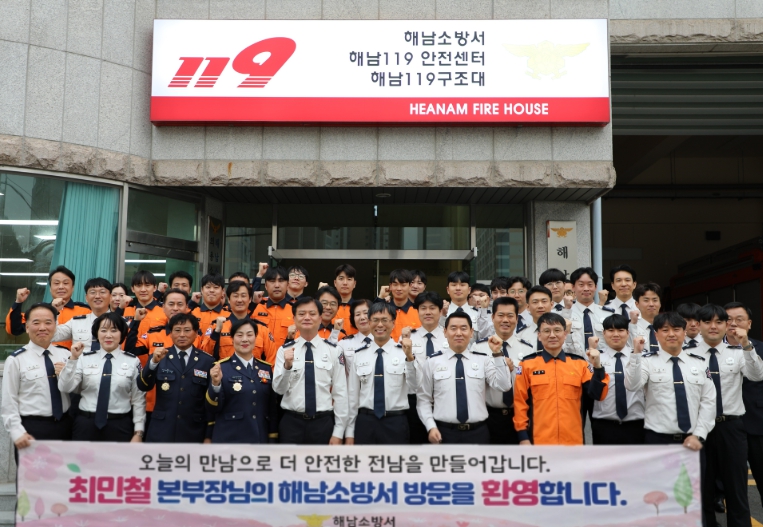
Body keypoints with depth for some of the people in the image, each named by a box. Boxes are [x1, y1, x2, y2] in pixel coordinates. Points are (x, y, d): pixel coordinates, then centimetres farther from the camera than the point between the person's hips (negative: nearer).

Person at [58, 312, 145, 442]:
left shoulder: (133, 361, 0)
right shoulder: (84, 358, 2)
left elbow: (138, 399, 1)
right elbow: (65, 388, -6)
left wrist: (138, 433, -2)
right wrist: (73, 359, -15)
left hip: (120, 426, 0)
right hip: (86, 424, 1)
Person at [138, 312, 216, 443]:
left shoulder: (207, 362, 1)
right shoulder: (159, 357, 3)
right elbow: (143, 387, -10)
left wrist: (208, 435, -1)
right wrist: (153, 362, -26)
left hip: (193, 434, 0)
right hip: (160, 432, 0)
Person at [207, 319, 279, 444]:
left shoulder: (266, 368, 8)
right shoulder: (222, 367, -3)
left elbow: (273, 407, 11)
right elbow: (214, 407, -7)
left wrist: (273, 438, 6)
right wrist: (215, 384, -24)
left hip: (260, 439, 4)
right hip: (229, 439, -4)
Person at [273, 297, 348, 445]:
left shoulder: (333, 351, -1)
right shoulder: (284, 350, 1)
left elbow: (340, 392, -1)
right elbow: (279, 389, -4)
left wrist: (338, 432, -2)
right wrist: (287, 366, -22)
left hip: (323, 422, 0)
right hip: (291, 422, 0)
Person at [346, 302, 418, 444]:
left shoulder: (404, 352, -2)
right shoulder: (359, 355, 4)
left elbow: (413, 387, -16)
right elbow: (352, 394, 6)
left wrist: (409, 357, -32)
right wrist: (349, 433, 6)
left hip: (396, 423, -1)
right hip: (365, 422, 2)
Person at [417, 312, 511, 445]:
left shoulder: (483, 360, 4)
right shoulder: (433, 362, 2)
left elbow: (504, 386, -9)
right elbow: (424, 399, 4)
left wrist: (497, 354, -13)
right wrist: (431, 427, -8)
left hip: (478, 432, 1)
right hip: (444, 433, -1)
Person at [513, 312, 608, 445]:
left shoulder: (579, 363, 7)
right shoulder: (527, 364, 1)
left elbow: (597, 395, 0)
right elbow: (520, 402, 2)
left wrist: (597, 367, -14)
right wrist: (523, 436, -3)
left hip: (573, 441, 2)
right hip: (540, 441, -2)